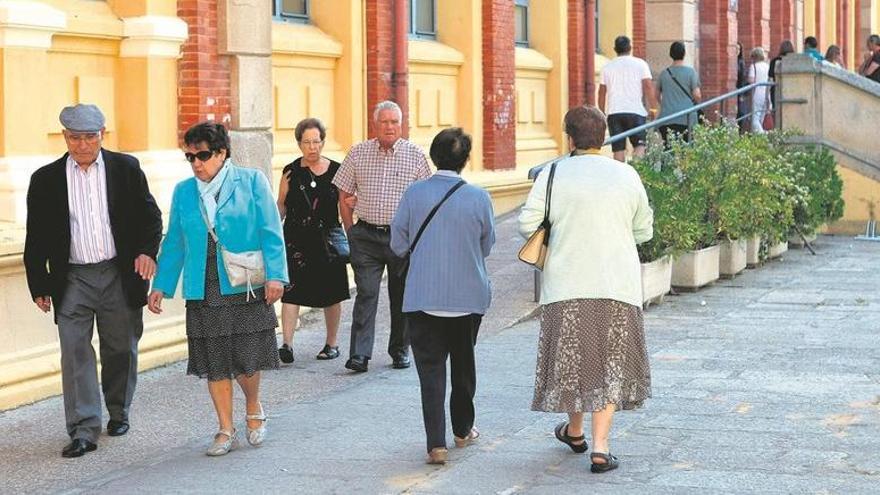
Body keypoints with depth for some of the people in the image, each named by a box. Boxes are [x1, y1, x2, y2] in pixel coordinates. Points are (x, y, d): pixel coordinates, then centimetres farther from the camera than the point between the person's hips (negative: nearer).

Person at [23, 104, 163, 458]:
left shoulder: (126, 168, 3)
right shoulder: (46, 179, 2)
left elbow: (149, 215, 7)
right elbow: (36, 238, 5)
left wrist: (147, 251, -11)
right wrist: (39, 285, 1)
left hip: (120, 276, 1)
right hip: (73, 280, -1)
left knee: (121, 349, 12)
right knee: (75, 352, -8)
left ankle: (118, 412, 33)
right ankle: (83, 430, -8)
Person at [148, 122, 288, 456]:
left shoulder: (251, 181, 0)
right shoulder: (183, 192, 10)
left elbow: (270, 232, -3)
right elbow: (174, 243, 15)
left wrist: (275, 276, -11)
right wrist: (161, 286, 10)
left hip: (245, 288, -3)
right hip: (204, 292, 3)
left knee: (247, 357, -3)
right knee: (214, 363, 4)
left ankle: (254, 408, 26)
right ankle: (226, 431, 16)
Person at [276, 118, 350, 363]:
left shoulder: (335, 170, 3)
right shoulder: (291, 172, 3)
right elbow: (281, 207, 8)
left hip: (328, 239, 1)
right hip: (296, 239, -1)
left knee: (332, 294, 8)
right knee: (291, 290, -11)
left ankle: (332, 344, 22)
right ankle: (287, 345, -13)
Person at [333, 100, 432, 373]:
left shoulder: (415, 155, 1)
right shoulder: (358, 154, 4)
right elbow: (344, 196, 9)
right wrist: (351, 233, 4)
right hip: (367, 235, 0)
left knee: (401, 296, 9)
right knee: (366, 293, -8)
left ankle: (400, 350, 23)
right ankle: (360, 354, -9)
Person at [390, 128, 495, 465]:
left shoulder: (414, 194, -8)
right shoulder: (478, 198, -9)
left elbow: (398, 244, 0)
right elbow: (486, 247, 4)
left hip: (422, 298, -1)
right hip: (469, 296, 1)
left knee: (431, 368, 1)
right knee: (463, 363, 20)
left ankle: (436, 444, -8)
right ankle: (462, 430, 34)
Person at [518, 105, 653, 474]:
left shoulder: (553, 176, -3)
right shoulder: (626, 175, 2)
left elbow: (526, 225, -6)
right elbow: (644, 231, 10)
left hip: (567, 285, 0)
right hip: (617, 288, 1)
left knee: (571, 358, 15)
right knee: (610, 364, 6)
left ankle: (575, 432, 33)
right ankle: (600, 447, -1)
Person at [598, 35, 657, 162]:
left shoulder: (607, 67, 12)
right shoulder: (640, 64, 3)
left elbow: (602, 93, 14)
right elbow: (648, 87, -4)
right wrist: (653, 109, 1)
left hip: (614, 113, 3)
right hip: (636, 112, -3)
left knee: (618, 150, 3)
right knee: (639, 145, -3)